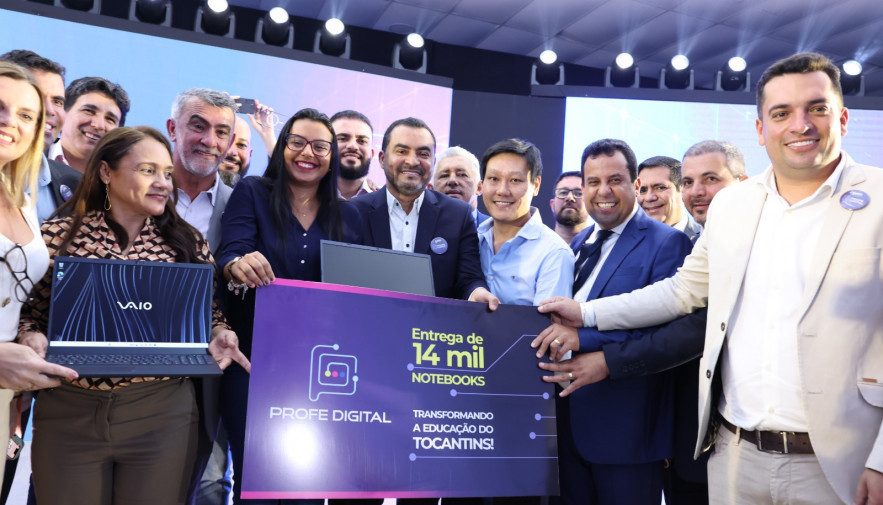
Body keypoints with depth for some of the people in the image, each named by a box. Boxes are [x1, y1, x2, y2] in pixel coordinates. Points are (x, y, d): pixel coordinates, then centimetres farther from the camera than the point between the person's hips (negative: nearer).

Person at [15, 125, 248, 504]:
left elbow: (208, 311, 9)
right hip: (67, 413, 0)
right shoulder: (57, 236, 1)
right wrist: (30, 336, -14)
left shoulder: (187, 242, 4)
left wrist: (219, 335, -12)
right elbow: (29, 309, 8)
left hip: (162, 415, 1)